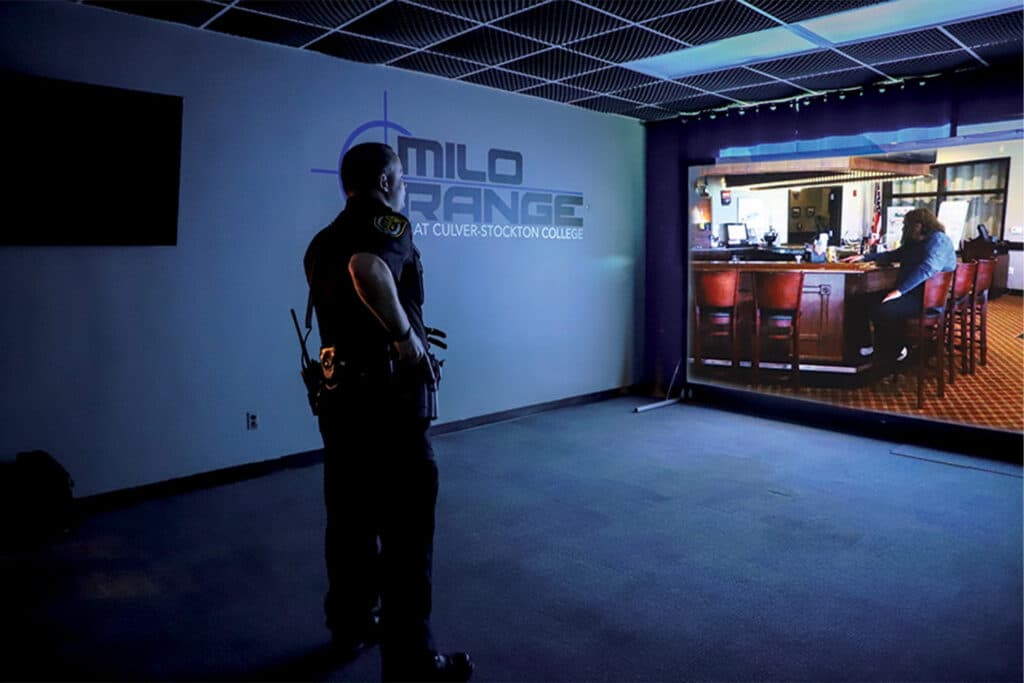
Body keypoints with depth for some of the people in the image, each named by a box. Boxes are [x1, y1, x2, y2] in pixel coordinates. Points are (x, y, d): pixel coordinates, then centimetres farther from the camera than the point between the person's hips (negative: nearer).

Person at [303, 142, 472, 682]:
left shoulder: (322, 242, 11)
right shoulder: (388, 227, -13)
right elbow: (367, 268, -36)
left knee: (350, 518, 19)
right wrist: (405, 333, -28)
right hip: (389, 397, -8)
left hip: (339, 395, 8)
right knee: (406, 530, 1)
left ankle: (350, 627, 34)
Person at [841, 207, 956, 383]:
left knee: (882, 310, -28)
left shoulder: (938, 240, -14)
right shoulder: (915, 243, 17)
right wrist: (863, 257, 23)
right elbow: (892, 255, 31)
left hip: (930, 298, -10)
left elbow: (926, 269, -28)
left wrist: (899, 291, -32)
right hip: (913, 292, 10)